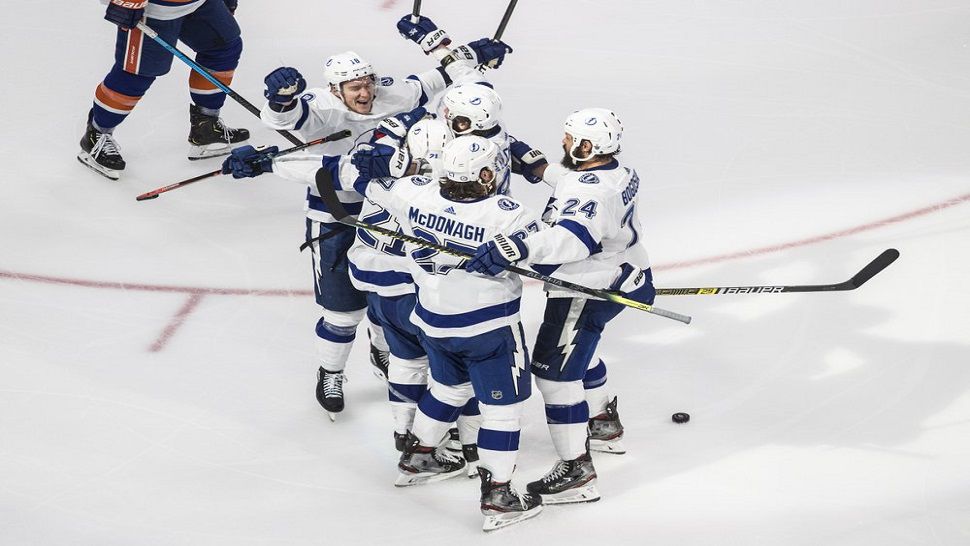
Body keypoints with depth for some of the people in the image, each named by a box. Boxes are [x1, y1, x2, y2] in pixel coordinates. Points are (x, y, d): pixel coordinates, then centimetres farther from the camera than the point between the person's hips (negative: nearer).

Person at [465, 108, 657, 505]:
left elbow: (571, 238, -47)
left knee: (555, 367, -11)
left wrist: (518, 250, -58)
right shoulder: (616, 173, 3)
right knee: (577, 349, 33)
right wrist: (537, 166, 27)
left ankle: (576, 470, -12)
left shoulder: (591, 192, -29)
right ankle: (604, 424, 52)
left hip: (588, 291, -11)